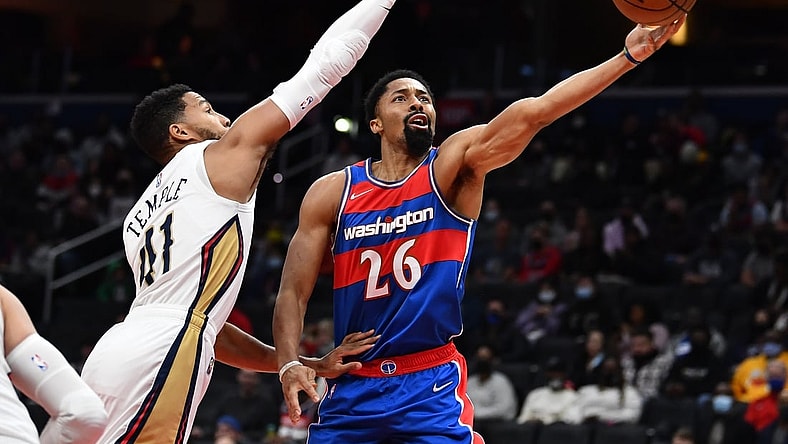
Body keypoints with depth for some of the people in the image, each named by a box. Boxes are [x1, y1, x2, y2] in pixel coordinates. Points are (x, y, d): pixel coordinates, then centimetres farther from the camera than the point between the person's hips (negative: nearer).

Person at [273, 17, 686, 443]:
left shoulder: (453, 166, -3)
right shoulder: (332, 192, 2)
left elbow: (533, 112, -15)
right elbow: (294, 292, 2)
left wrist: (627, 56, -27)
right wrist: (290, 364, -16)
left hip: (431, 386, -2)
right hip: (351, 387, 2)